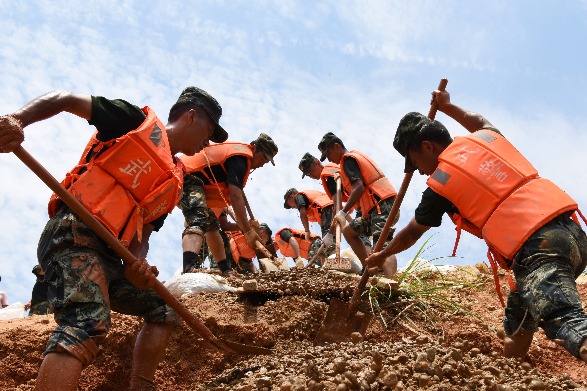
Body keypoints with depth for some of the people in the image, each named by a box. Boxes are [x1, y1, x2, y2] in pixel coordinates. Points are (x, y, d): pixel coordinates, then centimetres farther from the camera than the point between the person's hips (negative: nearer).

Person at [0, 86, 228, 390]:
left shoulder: (173, 183, 23)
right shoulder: (139, 121, 5)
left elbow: (143, 231, 18)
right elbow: (64, 99, 1)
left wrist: (136, 263, -6)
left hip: (109, 258, 9)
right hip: (74, 235, -9)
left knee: (163, 310, 18)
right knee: (88, 323, -31)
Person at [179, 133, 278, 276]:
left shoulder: (237, 150, 21)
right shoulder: (241, 157, -12)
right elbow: (236, 197, -21)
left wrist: (246, 224, 18)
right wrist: (248, 231, -18)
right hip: (187, 178, -12)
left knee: (212, 225, 20)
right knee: (199, 222, -33)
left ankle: (226, 272, 24)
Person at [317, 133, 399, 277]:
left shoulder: (348, 159, -4)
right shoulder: (356, 156, 26)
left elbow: (359, 187, -22)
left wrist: (343, 212, -25)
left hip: (382, 207, -10)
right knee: (349, 231, 23)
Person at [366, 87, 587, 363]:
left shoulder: (440, 183, 3)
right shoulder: (485, 137, 17)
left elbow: (411, 234, 21)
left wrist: (381, 256, 39)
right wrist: (448, 107, 57)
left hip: (536, 250, -8)